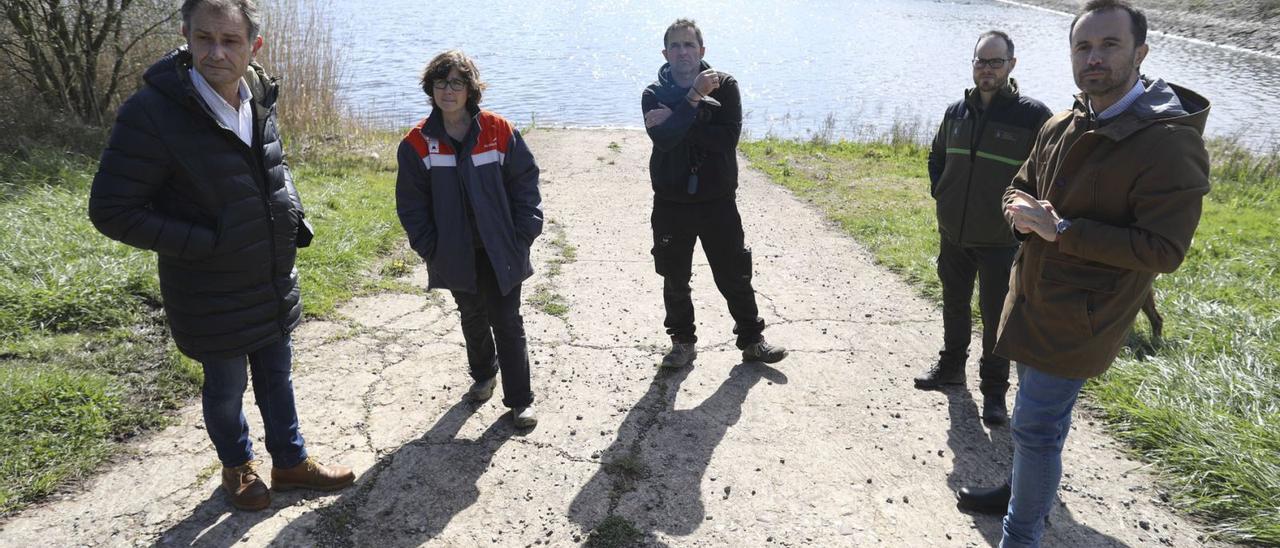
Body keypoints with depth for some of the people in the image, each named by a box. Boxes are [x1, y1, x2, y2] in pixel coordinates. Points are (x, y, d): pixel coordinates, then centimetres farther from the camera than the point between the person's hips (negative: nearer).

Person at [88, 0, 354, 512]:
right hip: (212, 295, -5)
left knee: (277, 378, 20)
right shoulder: (152, 111, -23)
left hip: (275, 283, 5)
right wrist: (208, 244, -22)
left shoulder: (259, 101, -2)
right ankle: (238, 466, 42)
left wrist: (292, 218, 1)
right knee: (226, 387, 15)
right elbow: (111, 210, -19)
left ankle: (291, 461, 41)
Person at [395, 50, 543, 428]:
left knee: (507, 322, 1)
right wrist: (430, 247, -6)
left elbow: (525, 181, -3)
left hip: (500, 250, -2)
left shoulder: (498, 131, -8)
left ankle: (520, 399, 12)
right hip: (456, 254, 2)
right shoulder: (418, 143, -5)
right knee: (473, 318, 20)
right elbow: (411, 203, 0)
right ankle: (483, 374, 44)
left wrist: (524, 233, -9)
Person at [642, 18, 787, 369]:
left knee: (735, 276, 9)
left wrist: (677, 122, -18)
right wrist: (694, 97, -25)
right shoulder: (654, 94, -2)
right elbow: (662, 139, -20)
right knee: (675, 280, 10)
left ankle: (752, 340, 25)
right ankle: (682, 343, 28)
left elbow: (729, 137, -17)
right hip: (671, 204, 1)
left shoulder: (725, 86, -3)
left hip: (718, 201, 0)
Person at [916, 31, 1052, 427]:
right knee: (954, 304, 18)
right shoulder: (956, 112, 4)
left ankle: (994, 390, 16)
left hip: (1001, 240, -5)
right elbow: (936, 157, 21)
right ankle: (951, 365, 37)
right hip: (953, 234, 5)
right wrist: (941, 194, 10)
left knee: (997, 315, 3)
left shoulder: (1034, 115, -11)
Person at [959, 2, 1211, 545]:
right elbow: (1021, 185, 17)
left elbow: (1163, 250, -23)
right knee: (1043, 418, 24)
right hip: (1034, 296, 8)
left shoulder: (1169, 142, -20)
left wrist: (1062, 230, -25)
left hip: (1082, 317, -8)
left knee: (1036, 427, -2)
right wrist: (1021, 210, -9)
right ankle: (1025, 493, 44)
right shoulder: (1061, 127, 4)